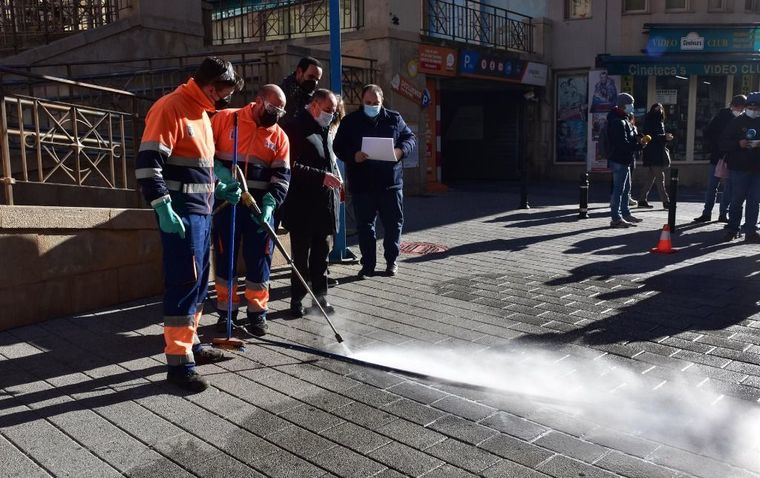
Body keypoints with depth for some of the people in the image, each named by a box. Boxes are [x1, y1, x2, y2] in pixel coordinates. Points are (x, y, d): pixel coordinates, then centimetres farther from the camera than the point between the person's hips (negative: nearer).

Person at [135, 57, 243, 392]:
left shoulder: (202, 113, 18)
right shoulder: (170, 108, -13)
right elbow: (147, 162, -20)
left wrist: (219, 188, 16)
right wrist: (163, 209, -25)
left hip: (202, 210, 10)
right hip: (180, 212, -10)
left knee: (199, 281, 15)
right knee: (184, 283, -9)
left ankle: (190, 344, 27)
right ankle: (178, 361, -2)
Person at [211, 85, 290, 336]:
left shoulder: (279, 136, 5)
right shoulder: (225, 119, -1)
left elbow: (281, 175, 0)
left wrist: (269, 203, -15)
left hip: (261, 207, 2)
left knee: (259, 259, 4)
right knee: (225, 258, 7)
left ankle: (257, 313, 17)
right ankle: (226, 311, 21)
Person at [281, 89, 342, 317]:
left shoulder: (325, 131, 16)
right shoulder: (296, 128, -10)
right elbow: (291, 166, -18)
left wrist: (335, 178, 13)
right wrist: (322, 176, -21)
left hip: (325, 205, 7)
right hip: (303, 206, -7)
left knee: (321, 254, 13)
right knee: (301, 255, 2)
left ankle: (320, 295, 22)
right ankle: (297, 299, 13)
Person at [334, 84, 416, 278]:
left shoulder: (394, 119, 7)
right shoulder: (350, 121, 4)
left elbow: (410, 137, 12)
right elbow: (338, 147, 4)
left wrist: (401, 150, -10)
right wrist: (353, 156, -16)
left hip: (391, 182, 1)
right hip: (361, 184, 0)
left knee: (394, 224, 7)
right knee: (365, 226, 5)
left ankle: (391, 261, 23)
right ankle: (368, 264, 16)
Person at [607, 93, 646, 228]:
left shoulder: (624, 120, 16)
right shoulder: (617, 122, -19)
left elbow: (629, 136, 19)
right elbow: (623, 144, -24)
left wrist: (637, 137, -1)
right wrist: (639, 146, -18)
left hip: (624, 160, 11)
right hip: (619, 160, -11)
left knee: (626, 188, 19)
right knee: (618, 189, -8)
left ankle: (625, 214, 29)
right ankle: (616, 218, -5)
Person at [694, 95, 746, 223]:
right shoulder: (722, 115, 0)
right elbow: (707, 134, 1)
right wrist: (714, 149, -7)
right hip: (717, 158, 0)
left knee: (729, 188, 5)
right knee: (711, 186, 3)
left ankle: (723, 214, 13)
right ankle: (707, 213, 9)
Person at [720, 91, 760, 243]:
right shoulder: (736, 122, 2)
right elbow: (724, 143, -2)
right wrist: (738, 144, -18)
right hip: (739, 168, -3)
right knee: (737, 199, 1)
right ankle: (732, 229, 13)